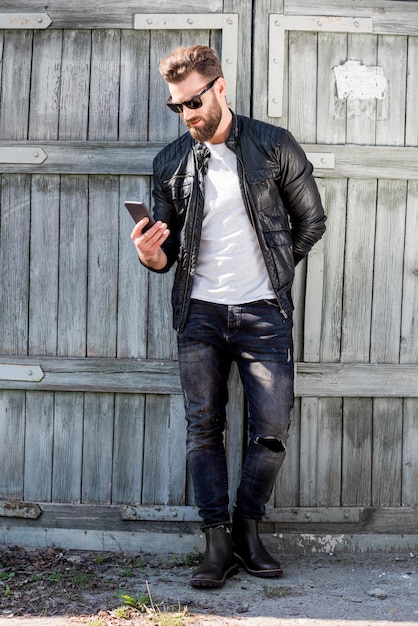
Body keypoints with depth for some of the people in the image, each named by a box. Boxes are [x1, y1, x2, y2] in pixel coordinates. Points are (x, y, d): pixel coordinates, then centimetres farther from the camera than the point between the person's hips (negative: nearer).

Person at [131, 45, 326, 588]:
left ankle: (247, 531, 16)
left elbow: (311, 221, 8)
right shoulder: (171, 163, 6)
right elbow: (166, 255, 8)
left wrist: (273, 273, 7)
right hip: (200, 314, 2)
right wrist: (150, 255, -14)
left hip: (263, 313, -2)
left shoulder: (273, 146, 0)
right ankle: (219, 544, 10)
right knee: (204, 429, 1)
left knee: (273, 429, -3)